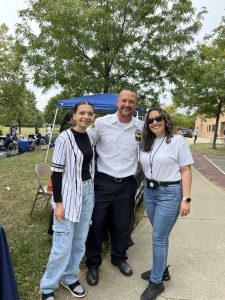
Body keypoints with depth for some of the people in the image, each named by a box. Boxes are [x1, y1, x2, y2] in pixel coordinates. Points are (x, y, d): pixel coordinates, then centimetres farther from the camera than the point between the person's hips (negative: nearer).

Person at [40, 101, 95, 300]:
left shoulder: (90, 138, 5)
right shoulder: (65, 138, -15)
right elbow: (56, 171, -14)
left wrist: (91, 190, 15)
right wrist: (58, 202, -15)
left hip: (88, 191, 7)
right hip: (69, 194, -6)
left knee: (80, 241, 15)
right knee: (63, 244, 1)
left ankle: (70, 277, 36)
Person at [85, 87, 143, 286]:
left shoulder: (142, 127, -1)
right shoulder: (101, 123, -9)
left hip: (127, 184, 3)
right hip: (103, 182, -2)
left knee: (123, 225, 17)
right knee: (97, 224, 10)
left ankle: (119, 258, 43)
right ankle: (93, 264, 32)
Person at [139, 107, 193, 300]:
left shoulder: (178, 140, -9)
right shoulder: (146, 144, 8)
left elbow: (186, 170, -10)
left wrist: (186, 199, -13)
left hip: (170, 193, -5)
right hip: (149, 191, 5)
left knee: (158, 238, 0)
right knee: (160, 235, 17)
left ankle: (156, 282, 18)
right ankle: (162, 270, 37)